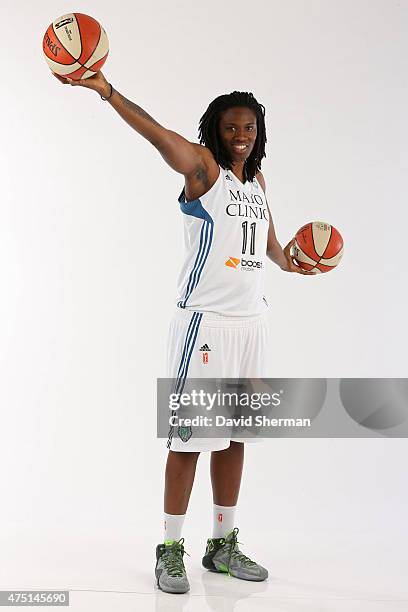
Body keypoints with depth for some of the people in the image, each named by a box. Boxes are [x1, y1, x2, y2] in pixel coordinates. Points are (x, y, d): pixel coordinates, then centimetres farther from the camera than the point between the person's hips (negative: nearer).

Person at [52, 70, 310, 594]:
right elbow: (159, 134, -23)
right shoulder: (204, 167, -4)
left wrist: (285, 261, 47)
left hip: (251, 319, 7)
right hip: (204, 318, -7)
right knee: (190, 433, -3)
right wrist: (106, 91, -36)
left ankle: (223, 544, 22)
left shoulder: (256, 178, 15)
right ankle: (170, 550, 9)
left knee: (235, 434, 10)